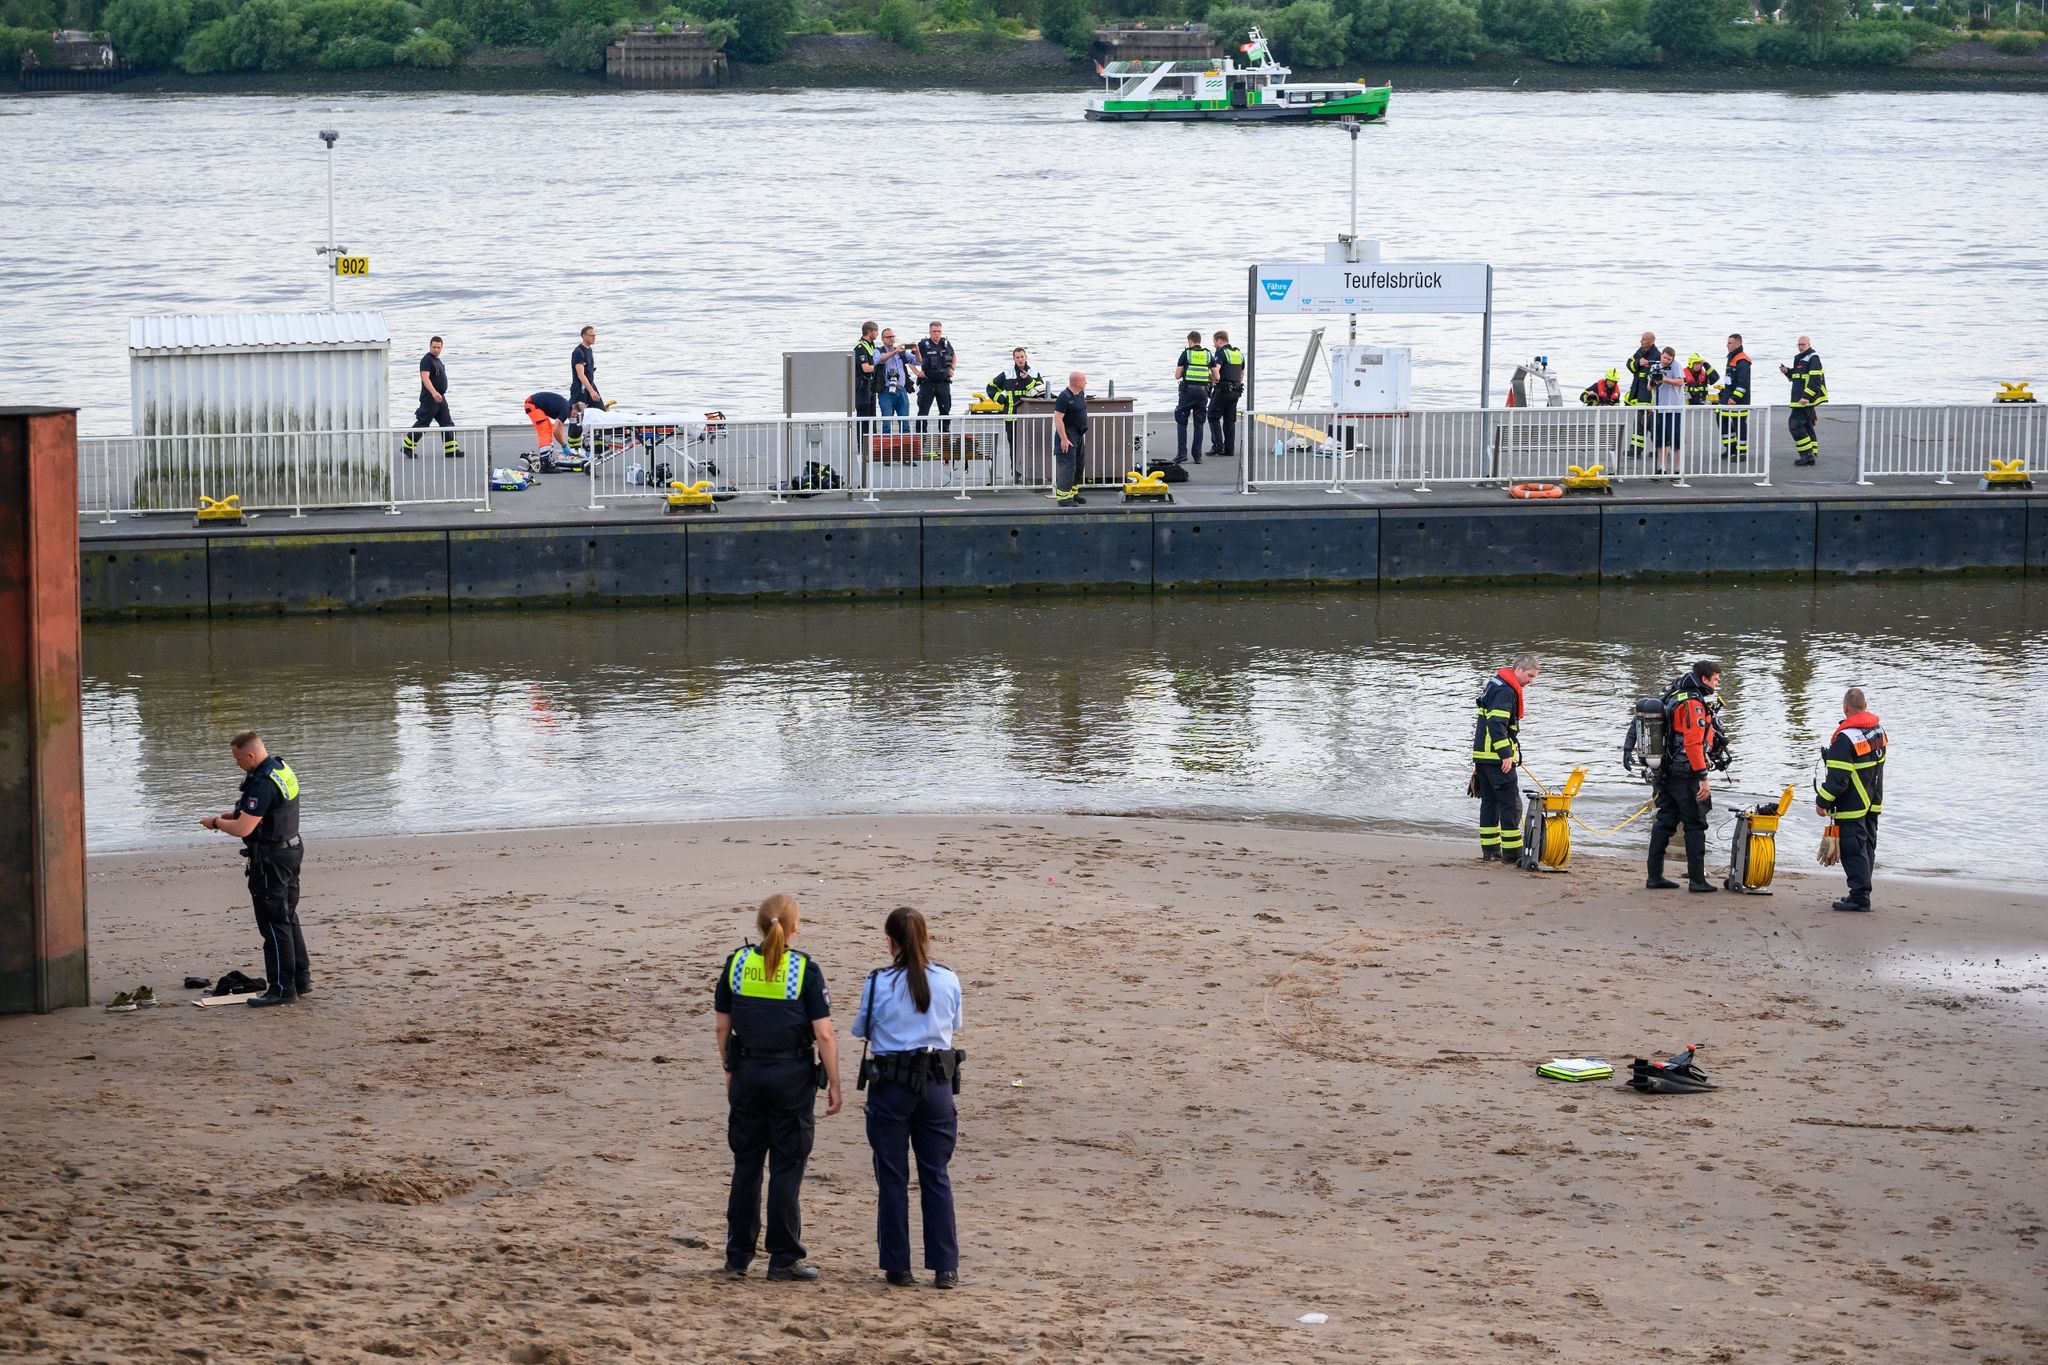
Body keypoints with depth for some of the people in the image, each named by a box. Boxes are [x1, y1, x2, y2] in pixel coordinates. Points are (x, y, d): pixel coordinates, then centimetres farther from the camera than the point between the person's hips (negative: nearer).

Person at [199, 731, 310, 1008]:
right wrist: (234, 813, 11)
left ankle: (282, 989, 0)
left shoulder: (263, 784, -25)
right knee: (288, 918, 18)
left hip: (269, 860, -10)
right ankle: (301, 980, 24)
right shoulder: (282, 768, 7)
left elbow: (243, 828, -26)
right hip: (290, 852, 10)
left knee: (274, 924, -4)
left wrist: (216, 822, -8)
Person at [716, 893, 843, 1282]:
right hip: (792, 1076, -3)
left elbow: (723, 1027, 6)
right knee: (786, 1168, 4)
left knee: (745, 1165, 12)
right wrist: (833, 1085, -3)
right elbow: (824, 1035, -11)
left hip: (748, 1073, 3)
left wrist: (730, 1071, 18)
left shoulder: (737, 963, 0)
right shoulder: (805, 971, -9)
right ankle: (783, 1259, 6)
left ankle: (738, 1256, 16)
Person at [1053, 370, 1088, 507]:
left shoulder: (1080, 394, 8)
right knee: (1067, 466, -10)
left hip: (1079, 436, 10)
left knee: (1079, 465, 16)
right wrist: (1064, 439, -24)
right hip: (1068, 436, -10)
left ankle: (1073, 493, 27)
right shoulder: (1065, 397, -20)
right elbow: (1058, 419, -22)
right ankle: (1063, 497, -7)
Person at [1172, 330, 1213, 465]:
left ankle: (1182, 453, -5)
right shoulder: (1208, 354, 6)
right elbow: (1216, 377, 6)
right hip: (1202, 392, 3)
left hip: (1188, 391, -3)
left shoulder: (1186, 354, -3)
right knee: (1199, 424, 8)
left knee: (1181, 423, 5)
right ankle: (1198, 456, 5)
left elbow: (1177, 375, -3)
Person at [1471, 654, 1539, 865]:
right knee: (1511, 804, -6)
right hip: (1497, 758, -10)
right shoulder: (1506, 691, -14)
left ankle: (1490, 850, 15)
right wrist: (1506, 755, -25)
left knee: (1489, 802, 12)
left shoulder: (1495, 685, 18)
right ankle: (1512, 852, -7)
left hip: (1482, 755, 10)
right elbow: (1496, 723, -24)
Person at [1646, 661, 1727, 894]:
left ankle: (1655, 876, 13)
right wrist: (1703, 778, -22)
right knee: (1695, 825, -3)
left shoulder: (1674, 698, 16)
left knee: (1665, 823, 11)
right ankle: (1697, 879, -1)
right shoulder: (1694, 703, -15)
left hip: (1668, 775, 9)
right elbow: (1693, 743, -22)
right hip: (1687, 774, -9)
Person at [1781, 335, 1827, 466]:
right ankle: (1812, 455, 16)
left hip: (1805, 399, -11)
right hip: (1800, 398, 11)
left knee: (1796, 424, -12)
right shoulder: (1800, 359, 18)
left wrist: (1806, 396, -28)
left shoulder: (1813, 359, -13)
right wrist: (1787, 371, 9)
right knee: (1807, 426, 12)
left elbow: (1814, 380, -22)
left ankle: (1807, 454, -12)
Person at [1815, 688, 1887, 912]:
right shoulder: (1878, 728, 6)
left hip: (1852, 807, -9)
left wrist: (1823, 801, -12)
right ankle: (1861, 893, 23)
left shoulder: (1845, 737, -22)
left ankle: (1859, 896, -9)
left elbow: (1837, 776, -22)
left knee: (1853, 851, -6)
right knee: (1867, 848, 15)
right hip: (1873, 804, 9)